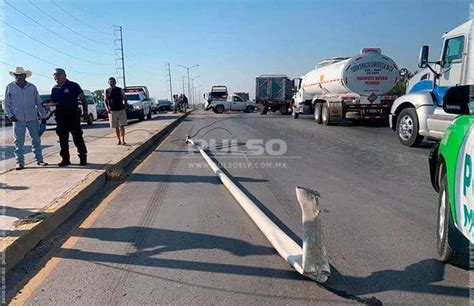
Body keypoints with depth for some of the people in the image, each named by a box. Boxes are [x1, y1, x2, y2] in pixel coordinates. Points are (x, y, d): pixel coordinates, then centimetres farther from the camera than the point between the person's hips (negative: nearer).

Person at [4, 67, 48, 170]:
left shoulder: (32, 87, 8)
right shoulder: (10, 87, 6)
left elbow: (39, 103, 12)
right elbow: (6, 104, 9)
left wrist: (43, 116, 11)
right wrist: (10, 115, -4)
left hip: (32, 118, 1)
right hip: (18, 119, -1)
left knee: (36, 139, 6)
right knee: (19, 142, 0)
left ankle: (39, 160, 15)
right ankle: (20, 162, 6)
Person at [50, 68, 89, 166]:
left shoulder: (73, 86, -1)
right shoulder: (54, 89, 14)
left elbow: (83, 99, -1)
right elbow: (53, 102, 22)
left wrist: (85, 112, -7)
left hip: (73, 115, -5)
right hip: (60, 117, 6)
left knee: (77, 137, -3)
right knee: (63, 138, 8)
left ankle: (83, 157, 7)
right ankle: (65, 159, 16)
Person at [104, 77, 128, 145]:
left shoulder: (120, 90, 1)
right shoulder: (107, 91, 5)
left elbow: (125, 98, 9)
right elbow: (105, 101, 8)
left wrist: (125, 105, -5)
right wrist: (107, 108, -7)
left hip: (121, 110, -2)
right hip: (112, 111, 2)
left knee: (122, 126, -6)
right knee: (116, 127, 8)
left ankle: (123, 140, -3)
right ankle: (119, 140, 16)